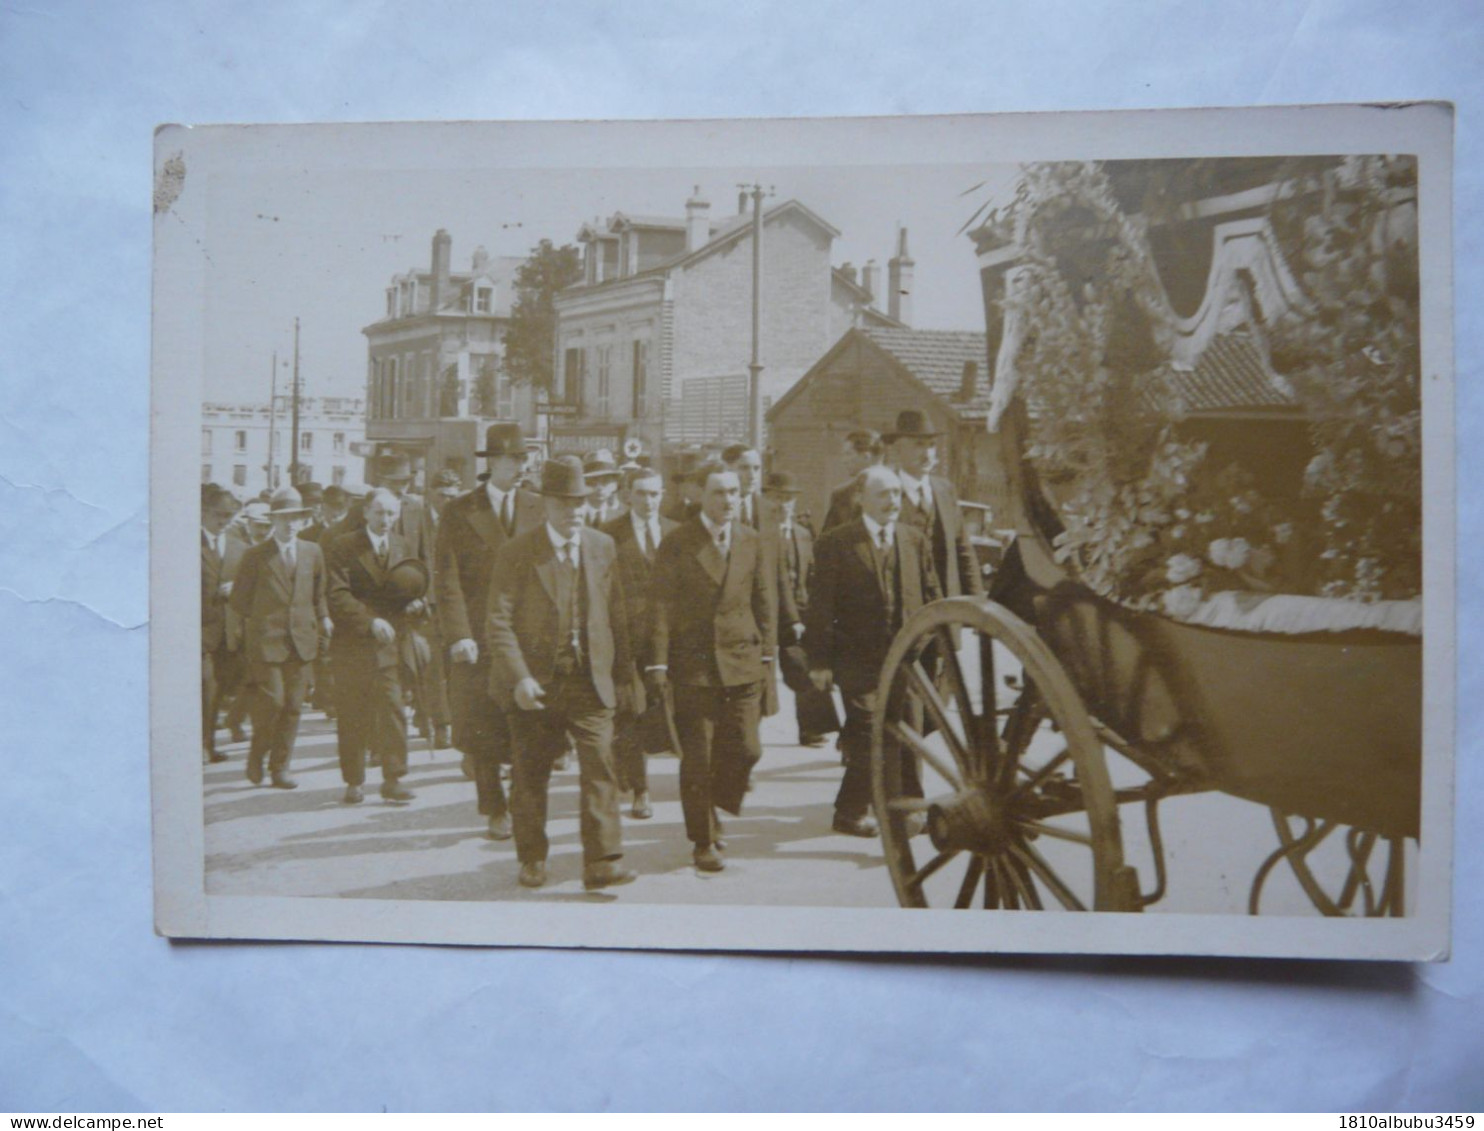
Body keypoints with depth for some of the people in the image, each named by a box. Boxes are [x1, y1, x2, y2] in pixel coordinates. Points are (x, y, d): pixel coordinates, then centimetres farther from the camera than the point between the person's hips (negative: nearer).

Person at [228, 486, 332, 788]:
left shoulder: (313, 553, 11)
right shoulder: (255, 556, -1)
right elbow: (239, 599, 6)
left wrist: (323, 618, 7)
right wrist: (261, 619, 1)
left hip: (302, 640, 4)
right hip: (265, 640, -4)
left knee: (293, 706, 3)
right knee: (271, 701, -9)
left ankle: (280, 767, 13)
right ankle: (257, 755, 17)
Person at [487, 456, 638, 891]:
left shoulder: (603, 547, 7)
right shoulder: (517, 552, -4)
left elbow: (617, 616, 12)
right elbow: (500, 621, -9)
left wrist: (623, 674, 12)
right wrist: (519, 678, -20)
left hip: (591, 681, 2)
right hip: (535, 683, -2)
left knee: (600, 768, -8)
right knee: (530, 777, 8)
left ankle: (602, 862, -4)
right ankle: (532, 860, 24)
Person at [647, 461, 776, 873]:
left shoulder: (752, 542, 8)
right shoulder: (677, 543, -3)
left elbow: (764, 603, 12)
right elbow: (661, 606, -5)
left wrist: (767, 655, 7)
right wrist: (657, 664, -9)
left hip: (742, 660, 3)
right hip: (693, 665, -3)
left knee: (746, 749, 0)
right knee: (697, 759, 2)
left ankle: (713, 804, 28)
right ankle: (704, 841, 16)